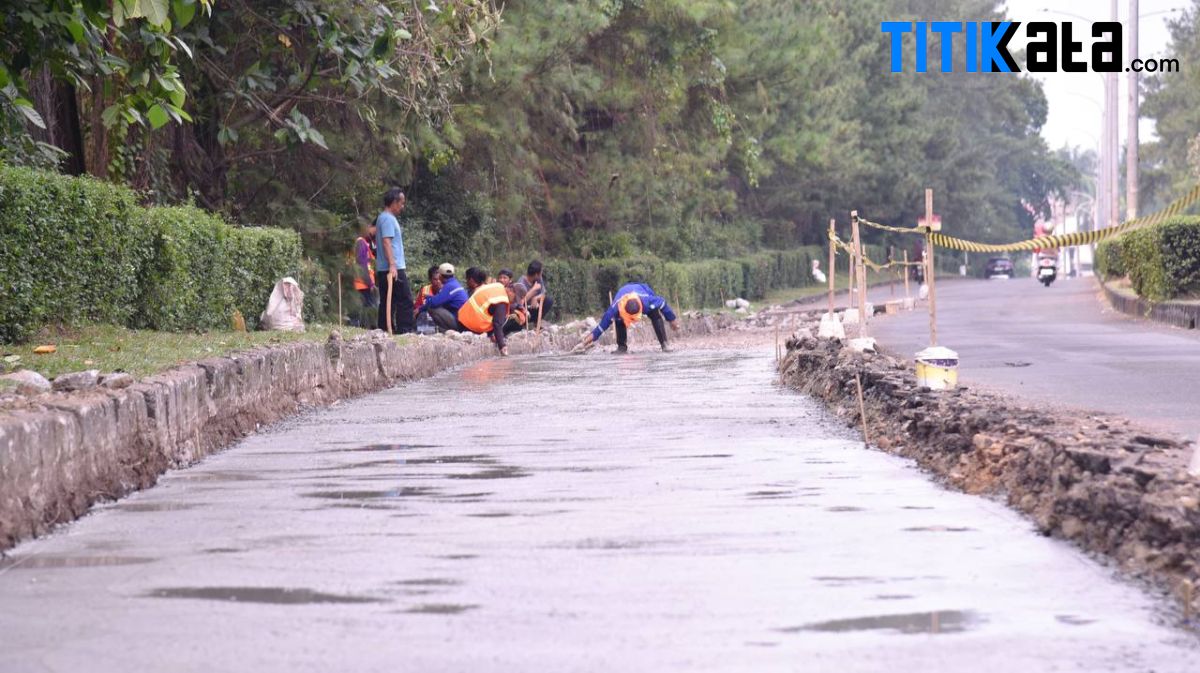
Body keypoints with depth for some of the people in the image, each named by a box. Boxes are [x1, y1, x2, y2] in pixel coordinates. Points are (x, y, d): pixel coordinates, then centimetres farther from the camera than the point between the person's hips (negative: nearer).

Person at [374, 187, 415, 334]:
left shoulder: (382, 218, 21)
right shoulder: (388, 219, -10)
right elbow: (386, 242, -20)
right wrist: (392, 264, -25)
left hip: (383, 270, 10)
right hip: (393, 268, -10)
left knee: (387, 301, 8)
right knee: (405, 300, -9)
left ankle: (384, 329, 8)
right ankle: (406, 329, -12)